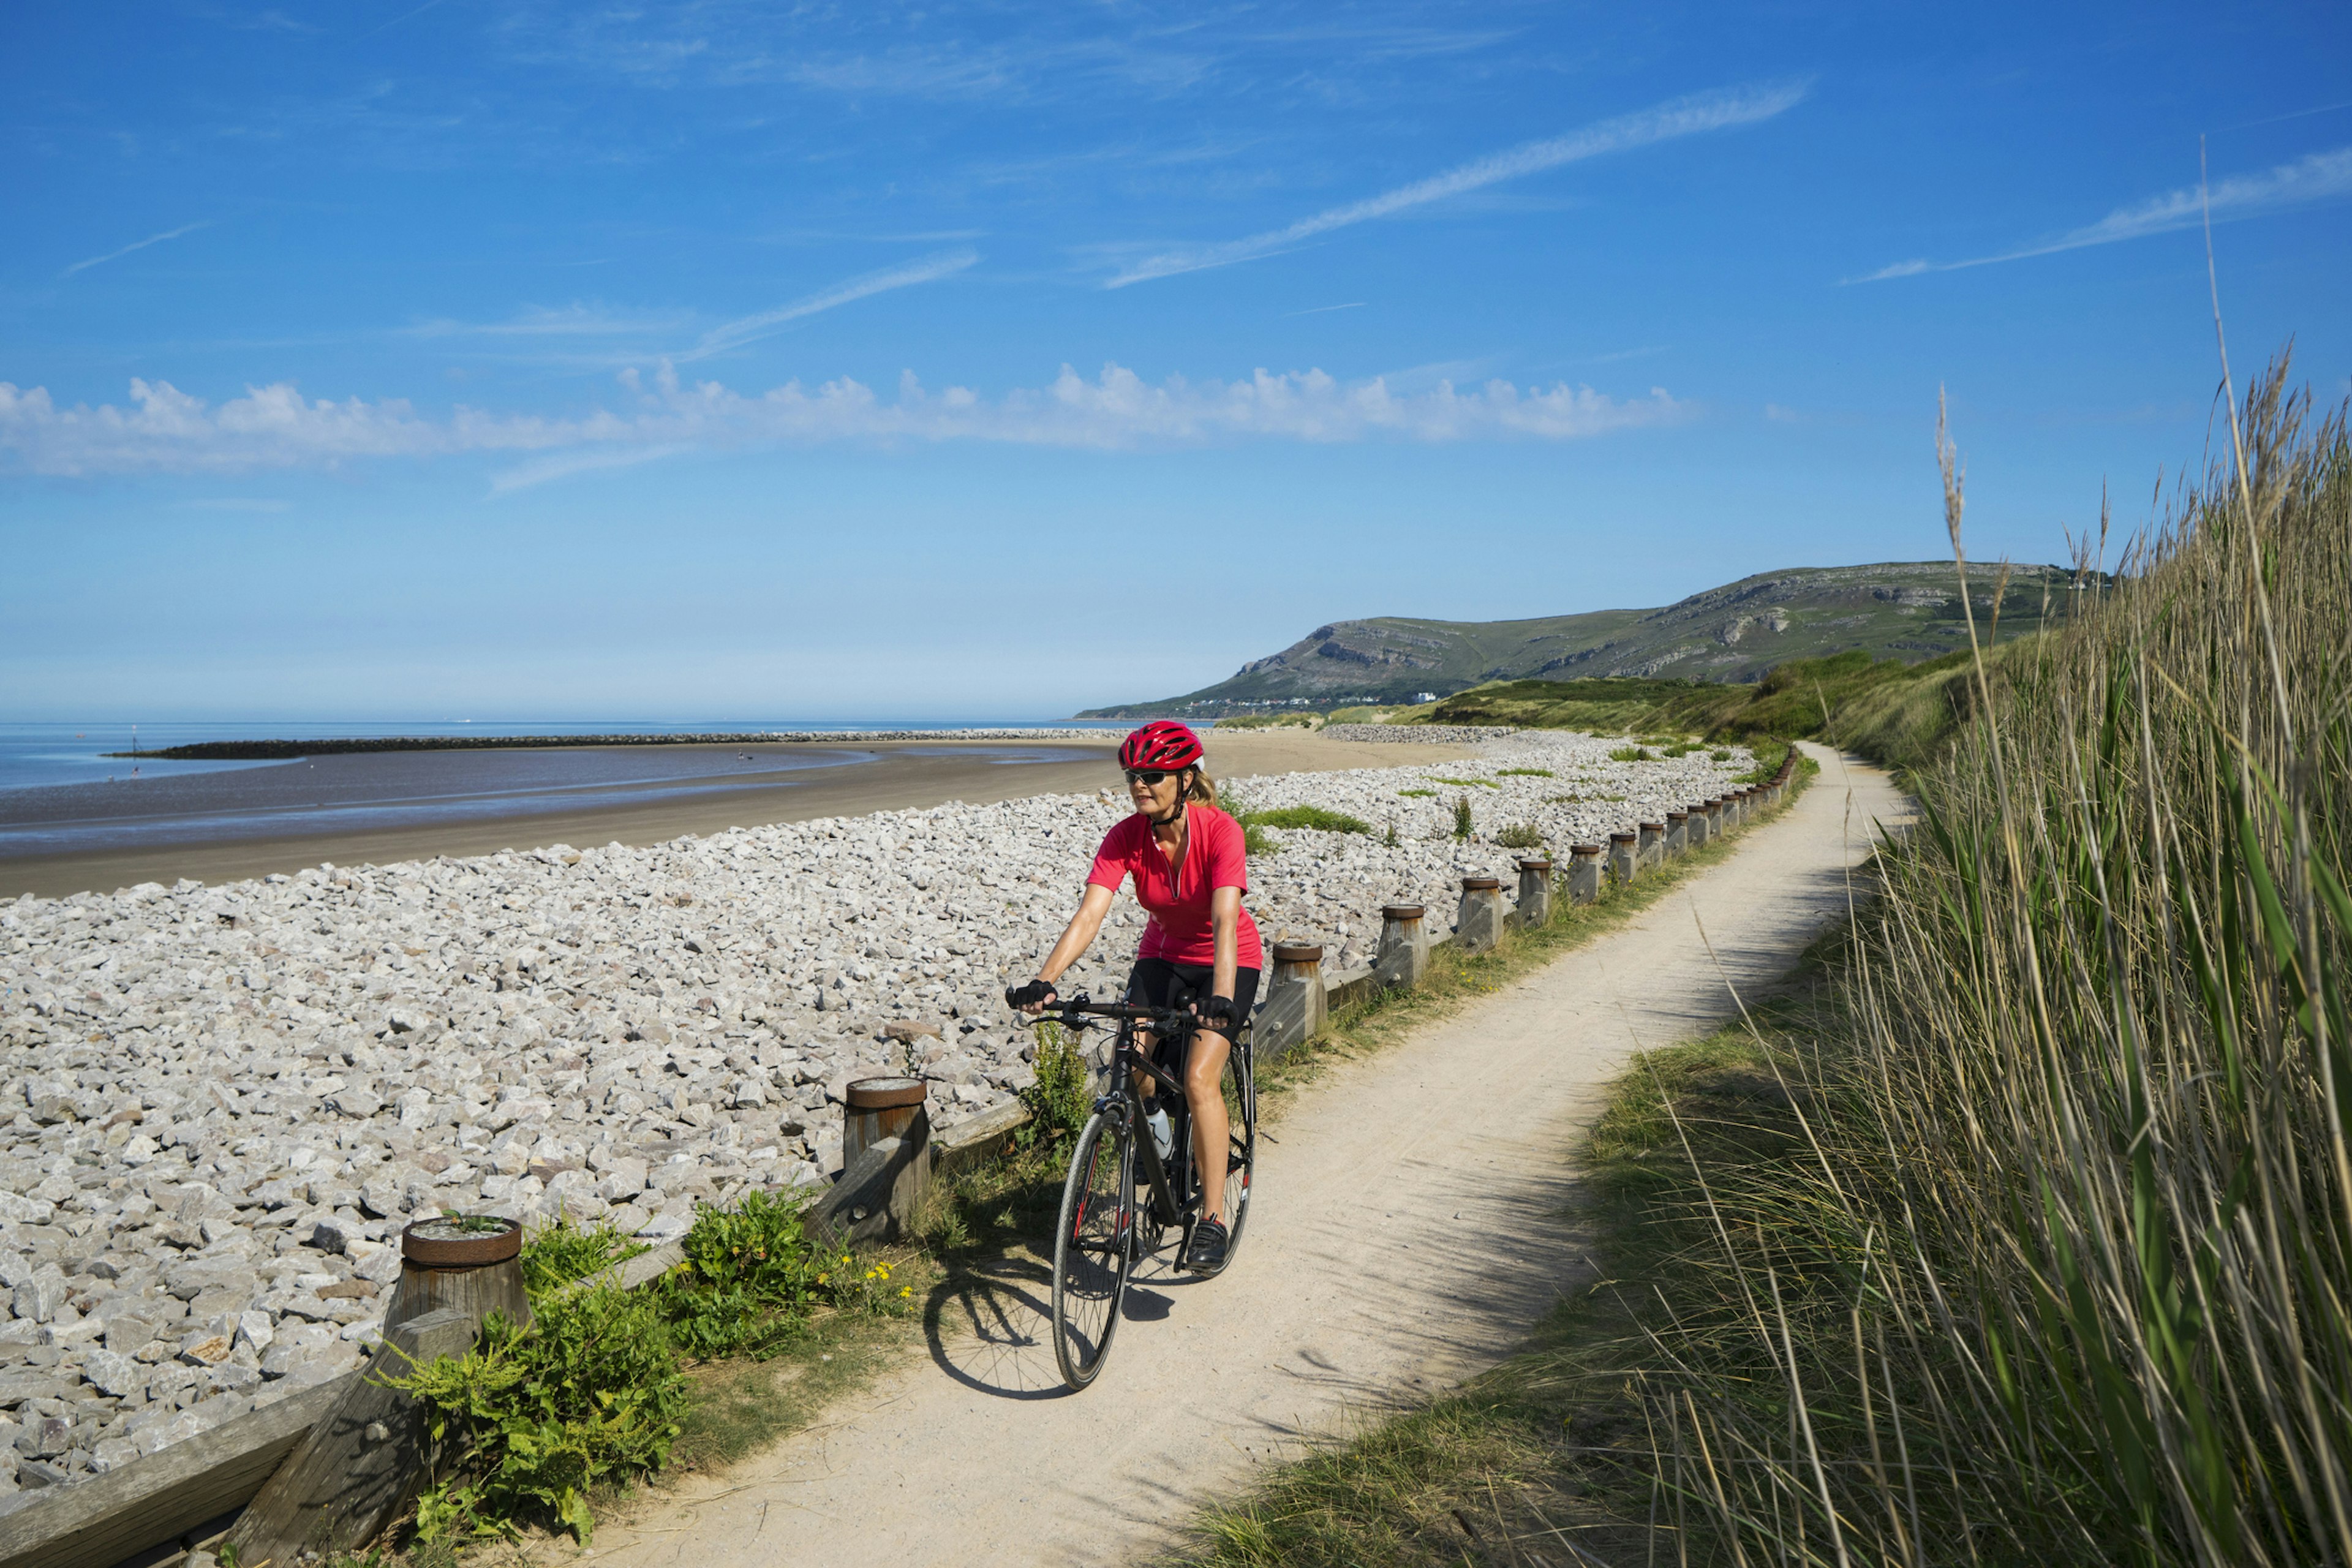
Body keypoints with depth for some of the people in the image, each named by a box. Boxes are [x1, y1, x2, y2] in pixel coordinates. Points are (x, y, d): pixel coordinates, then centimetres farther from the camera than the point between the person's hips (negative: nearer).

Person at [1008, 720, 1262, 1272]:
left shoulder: (1220, 831, -28)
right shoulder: (1125, 838, -18)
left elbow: (1224, 922, -38)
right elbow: (1088, 915, -27)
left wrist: (1221, 998, -53)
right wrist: (1044, 981, -41)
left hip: (1229, 960, -4)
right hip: (1163, 955, 4)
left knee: (1199, 1078, -20)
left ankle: (1214, 1217, -8)